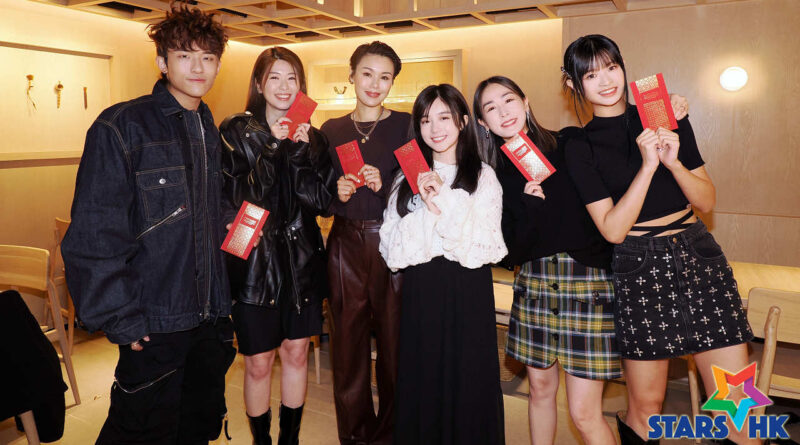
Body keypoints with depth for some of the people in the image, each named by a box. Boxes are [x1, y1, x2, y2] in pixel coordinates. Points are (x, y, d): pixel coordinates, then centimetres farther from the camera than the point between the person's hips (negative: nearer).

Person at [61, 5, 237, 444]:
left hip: (211, 320, 6)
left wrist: (223, 303, 12)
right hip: (154, 324, -6)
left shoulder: (213, 135, 10)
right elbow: (93, 235, -14)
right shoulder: (122, 127, -10)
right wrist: (122, 321, -16)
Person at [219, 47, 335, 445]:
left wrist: (301, 151, -17)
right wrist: (274, 148, -21)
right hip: (254, 259, -3)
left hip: (301, 259, 3)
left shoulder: (312, 137, 5)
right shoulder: (236, 132, -3)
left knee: (296, 353, 14)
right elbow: (235, 199, -15)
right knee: (259, 363, 7)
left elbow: (320, 201, -6)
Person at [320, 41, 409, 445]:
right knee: (347, 346, 8)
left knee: (395, 343, 4)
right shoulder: (331, 130, 10)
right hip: (346, 247, 2)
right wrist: (337, 193, -8)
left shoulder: (405, 125, 2)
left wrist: (384, 185, -16)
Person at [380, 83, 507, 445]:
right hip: (420, 296, 2)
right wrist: (427, 210, -16)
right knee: (421, 385, 10)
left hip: (469, 296, -2)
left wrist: (446, 202, -17)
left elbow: (484, 249, -12)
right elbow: (392, 252, -3)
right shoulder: (409, 178, 7)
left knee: (468, 384, 7)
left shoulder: (483, 176, 0)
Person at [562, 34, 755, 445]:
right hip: (639, 269, -2)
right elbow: (613, 229, -11)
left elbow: (707, 201, 6)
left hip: (699, 256, 3)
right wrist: (648, 165, -18)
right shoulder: (580, 148, -2)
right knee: (646, 407, 7)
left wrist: (673, 161, -12)